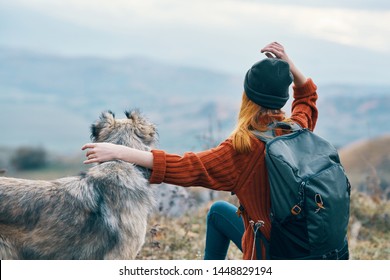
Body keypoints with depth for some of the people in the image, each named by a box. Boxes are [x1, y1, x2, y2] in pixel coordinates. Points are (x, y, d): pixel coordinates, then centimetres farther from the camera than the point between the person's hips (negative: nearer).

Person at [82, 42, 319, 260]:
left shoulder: (244, 147, -26)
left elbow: (185, 168, -31)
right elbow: (307, 95, 18)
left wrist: (119, 152, -30)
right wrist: (288, 64, 1)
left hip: (269, 251, -7)